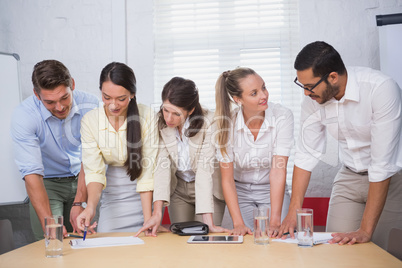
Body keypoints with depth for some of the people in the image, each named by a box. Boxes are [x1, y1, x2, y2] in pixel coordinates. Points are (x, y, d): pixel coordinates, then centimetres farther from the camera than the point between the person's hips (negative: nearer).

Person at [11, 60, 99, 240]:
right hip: (47, 183, -1)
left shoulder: (90, 106, -18)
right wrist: (48, 223, -34)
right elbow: (32, 173, -26)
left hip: (82, 179, 2)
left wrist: (79, 204, -25)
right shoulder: (23, 116, -22)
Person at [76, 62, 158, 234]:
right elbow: (94, 171, -13)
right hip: (113, 193, 2)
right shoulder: (90, 121, -11)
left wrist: (148, 220, -21)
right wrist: (91, 206, -31)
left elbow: (147, 173, -17)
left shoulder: (146, 117, -17)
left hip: (145, 195, -2)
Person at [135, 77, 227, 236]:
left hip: (208, 190, -2)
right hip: (178, 189, 3)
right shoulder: (160, 123, -15)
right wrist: (157, 213, -32)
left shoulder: (208, 123, -25)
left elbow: (205, 169, -29)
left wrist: (209, 222, -35)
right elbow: (162, 164, -21)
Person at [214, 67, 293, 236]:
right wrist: (238, 223, -26)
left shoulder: (283, 116, -20)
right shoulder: (227, 124, -17)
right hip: (240, 192, 1)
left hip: (272, 191, 0)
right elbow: (227, 178, -16)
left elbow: (278, 171, -24)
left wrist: (275, 221, -31)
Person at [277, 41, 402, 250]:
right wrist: (293, 213, -9)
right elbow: (306, 154, -4)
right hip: (350, 176, 4)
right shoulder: (313, 99, -11)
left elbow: (382, 165, -29)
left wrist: (365, 231, -28)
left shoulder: (381, 89, -28)